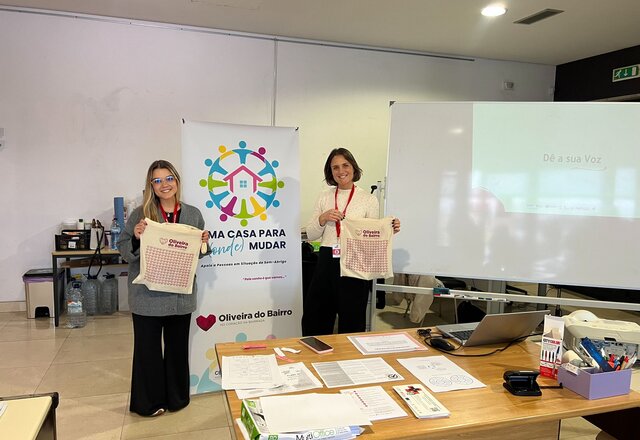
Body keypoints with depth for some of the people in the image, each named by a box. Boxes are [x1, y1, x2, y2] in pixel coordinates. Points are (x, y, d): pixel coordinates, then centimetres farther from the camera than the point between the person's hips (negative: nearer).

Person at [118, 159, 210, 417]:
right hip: (147, 294, -2)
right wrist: (136, 238, -20)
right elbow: (123, 250, 0)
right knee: (147, 347, 8)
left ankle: (177, 397, 33)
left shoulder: (193, 214, 4)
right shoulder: (140, 214, -4)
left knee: (178, 346, 14)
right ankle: (148, 401, 27)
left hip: (180, 294, 2)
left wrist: (204, 242, -8)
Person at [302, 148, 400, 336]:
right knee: (314, 320, 13)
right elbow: (310, 236, 9)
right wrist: (323, 219, -9)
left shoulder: (369, 199, 0)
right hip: (326, 262, 3)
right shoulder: (324, 196, 9)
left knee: (351, 323, 9)